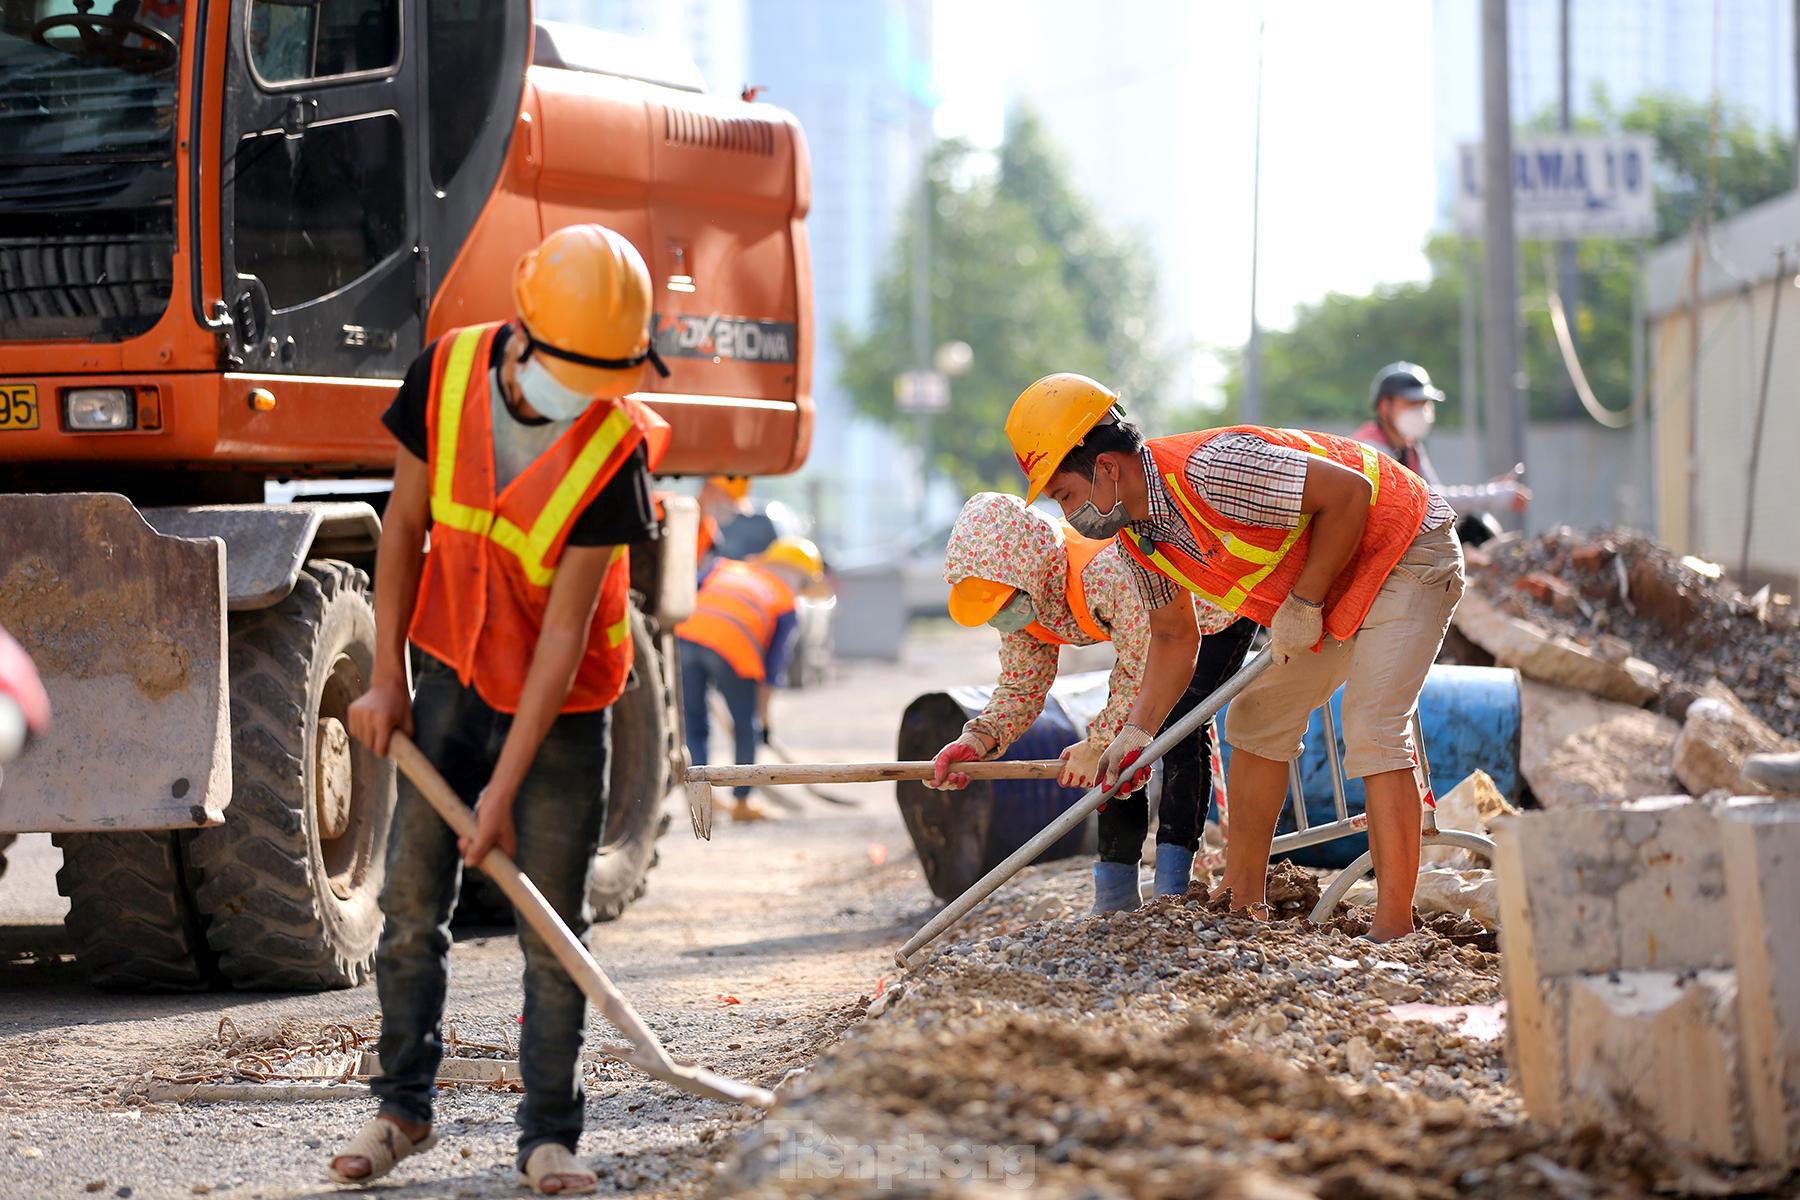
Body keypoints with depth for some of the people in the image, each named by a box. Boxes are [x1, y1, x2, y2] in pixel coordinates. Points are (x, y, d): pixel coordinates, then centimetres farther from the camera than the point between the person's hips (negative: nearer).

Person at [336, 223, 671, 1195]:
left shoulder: (616, 448, -24)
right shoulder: (445, 376, -14)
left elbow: (565, 631, -22)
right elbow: (405, 525, 0)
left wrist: (505, 786, -21)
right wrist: (387, 677, 0)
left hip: (558, 704, -3)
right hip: (450, 673, 3)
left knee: (551, 924, -3)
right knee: (412, 900, 5)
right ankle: (403, 1107, 19)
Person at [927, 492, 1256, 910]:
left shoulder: (1111, 572, -45)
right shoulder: (1023, 600, -18)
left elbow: (1148, 674, -35)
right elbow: (1020, 689, -12)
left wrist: (1098, 744, -28)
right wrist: (977, 740, -31)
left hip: (1221, 608, -8)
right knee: (1120, 728, -2)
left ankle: (1172, 888, -19)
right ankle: (1115, 898, 4)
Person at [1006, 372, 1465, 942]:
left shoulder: (1208, 472, -34)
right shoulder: (1137, 533, -4)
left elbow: (1347, 491, -31)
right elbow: (1174, 637, 8)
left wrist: (1304, 602, -23)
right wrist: (1137, 732, -5)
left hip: (1404, 553, -10)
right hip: (1329, 590, 10)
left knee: (1372, 733, -20)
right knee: (1257, 721, 13)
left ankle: (1394, 927, -20)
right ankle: (1242, 898, 21)